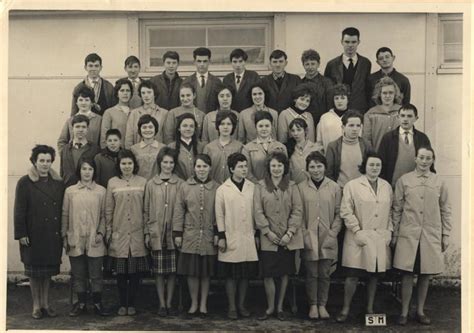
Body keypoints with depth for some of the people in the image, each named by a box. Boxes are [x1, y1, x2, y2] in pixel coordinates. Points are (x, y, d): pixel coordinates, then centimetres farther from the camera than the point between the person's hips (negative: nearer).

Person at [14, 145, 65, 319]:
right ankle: (36, 305, 16)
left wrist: (63, 231, 5)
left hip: (53, 235, 3)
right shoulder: (25, 183, -5)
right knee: (35, 271, 5)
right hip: (34, 235, -3)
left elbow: (62, 209, 9)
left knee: (48, 271, 10)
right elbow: (19, 210, -7)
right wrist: (21, 233, -11)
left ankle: (46, 304, 21)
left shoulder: (58, 183, 6)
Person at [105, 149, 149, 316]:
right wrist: (108, 233, 3)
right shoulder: (112, 183, 4)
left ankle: (131, 304, 15)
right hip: (119, 234, 0)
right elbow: (108, 210, 6)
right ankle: (122, 304, 16)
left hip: (137, 234, 0)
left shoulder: (143, 182, 4)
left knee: (135, 272, 3)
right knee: (120, 272, 4)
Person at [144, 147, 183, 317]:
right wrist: (147, 233, 2)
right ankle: (162, 304, 12)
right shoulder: (151, 184, 4)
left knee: (172, 270, 4)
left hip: (174, 232, 0)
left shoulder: (180, 184, 2)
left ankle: (169, 303, 15)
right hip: (156, 232, 0)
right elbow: (146, 210, 7)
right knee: (159, 271, 3)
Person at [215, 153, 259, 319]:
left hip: (248, 238, 2)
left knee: (246, 274, 8)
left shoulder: (252, 187, 5)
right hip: (231, 239, -2)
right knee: (231, 275, 3)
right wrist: (221, 237, -3)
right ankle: (232, 307, 14)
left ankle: (242, 305, 22)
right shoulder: (222, 189, -1)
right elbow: (219, 215, 0)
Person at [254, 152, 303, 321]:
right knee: (268, 274, -3)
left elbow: (298, 210, 0)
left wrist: (290, 232, -10)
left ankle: (280, 307, 20)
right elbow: (258, 211, -1)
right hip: (268, 237, -1)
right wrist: (268, 231, -9)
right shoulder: (260, 186, 3)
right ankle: (270, 308, 12)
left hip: (288, 238, 1)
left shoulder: (292, 186, 4)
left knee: (285, 273, 8)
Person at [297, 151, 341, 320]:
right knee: (311, 274, 4)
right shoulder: (301, 187, 0)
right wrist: (304, 234, -6)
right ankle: (312, 305, 16)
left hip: (327, 239, 1)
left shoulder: (334, 187, 3)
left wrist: (332, 233, -5)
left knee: (324, 274, 6)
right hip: (309, 238, -1)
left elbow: (338, 213, 4)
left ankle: (322, 305, 17)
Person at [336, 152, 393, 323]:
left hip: (380, 239, 4)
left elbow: (390, 212, 15)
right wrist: (357, 231, -11)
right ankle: (346, 309, 8)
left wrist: (389, 231, 5)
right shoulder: (352, 185, -2)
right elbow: (346, 212, -6)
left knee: (374, 276, 10)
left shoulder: (387, 187, 11)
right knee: (352, 276, -4)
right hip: (359, 238, -4)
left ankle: (370, 309, 22)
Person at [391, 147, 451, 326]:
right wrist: (394, 234, 3)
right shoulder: (404, 180, 3)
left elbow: (445, 210, 10)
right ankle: (404, 311, 11)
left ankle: (420, 311, 21)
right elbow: (397, 209, 5)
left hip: (431, 236, 2)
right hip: (408, 234, -1)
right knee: (407, 274, 0)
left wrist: (446, 235, 7)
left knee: (426, 274, 7)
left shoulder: (439, 182, 6)